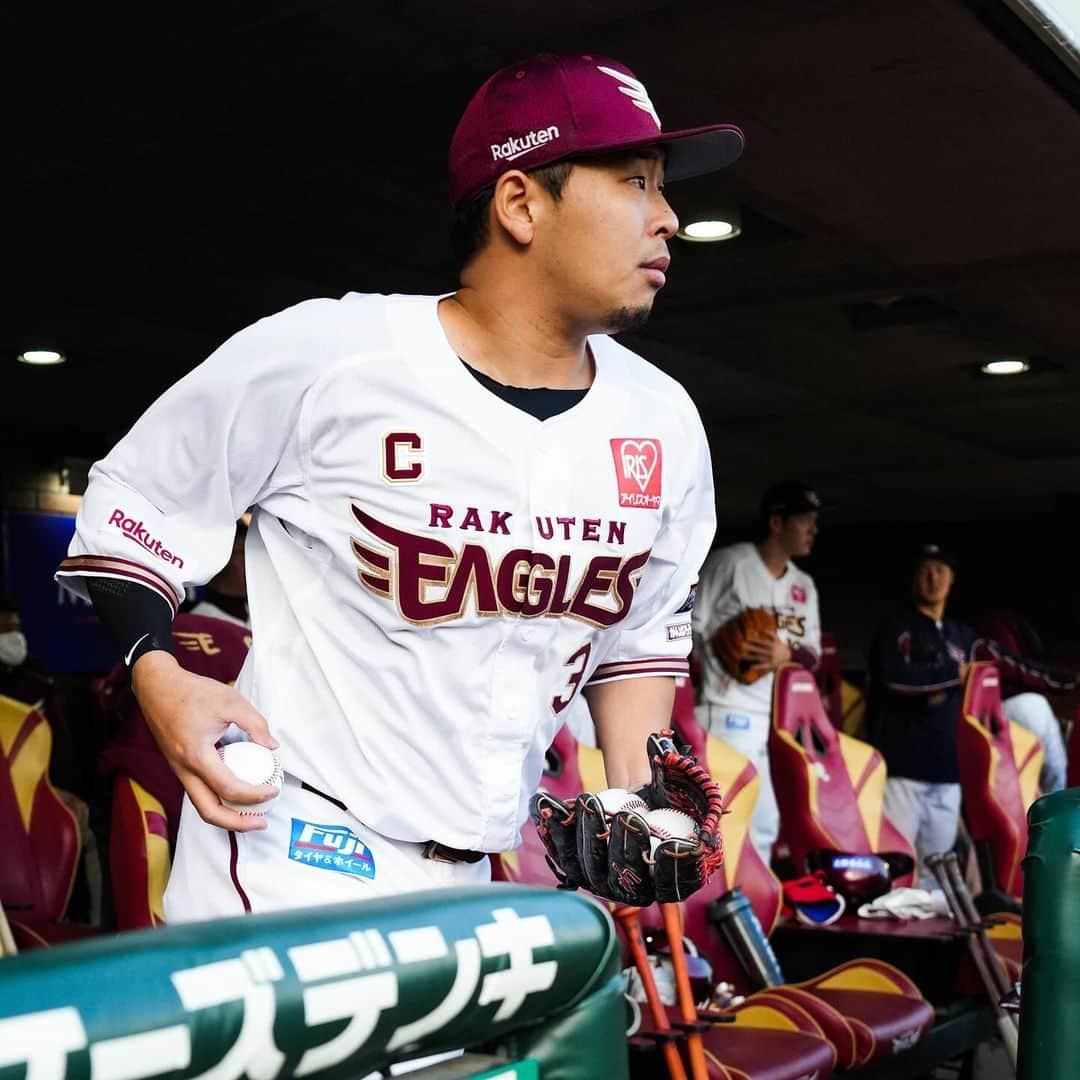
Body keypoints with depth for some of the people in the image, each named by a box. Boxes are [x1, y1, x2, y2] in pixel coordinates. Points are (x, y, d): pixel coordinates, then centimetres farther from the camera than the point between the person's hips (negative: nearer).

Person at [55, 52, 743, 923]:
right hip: (290, 863, -5)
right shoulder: (326, 354, -14)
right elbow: (137, 499, -2)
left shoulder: (663, 422, 4)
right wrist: (158, 675, -16)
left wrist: (634, 795, 4)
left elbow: (647, 625, 18)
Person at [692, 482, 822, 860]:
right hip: (729, 715, -7)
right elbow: (687, 630, -6)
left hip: (781, 717, 8)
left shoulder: (804, 586, 18)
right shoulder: (728, 563, -3)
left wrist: (787, 655, -9)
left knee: (765, 825, 10)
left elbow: (812, 652, 14)